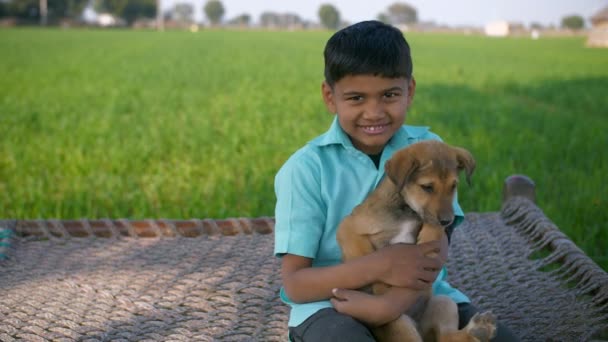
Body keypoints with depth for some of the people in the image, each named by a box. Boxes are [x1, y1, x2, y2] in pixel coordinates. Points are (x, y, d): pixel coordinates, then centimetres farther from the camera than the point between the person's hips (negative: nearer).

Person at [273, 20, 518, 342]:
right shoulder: (306, 169, -10)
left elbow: (437, 245, -11)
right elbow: (294, 283, -12)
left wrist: (390, 305, -30)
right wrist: (378, 266, -26)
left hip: (419, 297, 4)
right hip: (331, 305, -3)